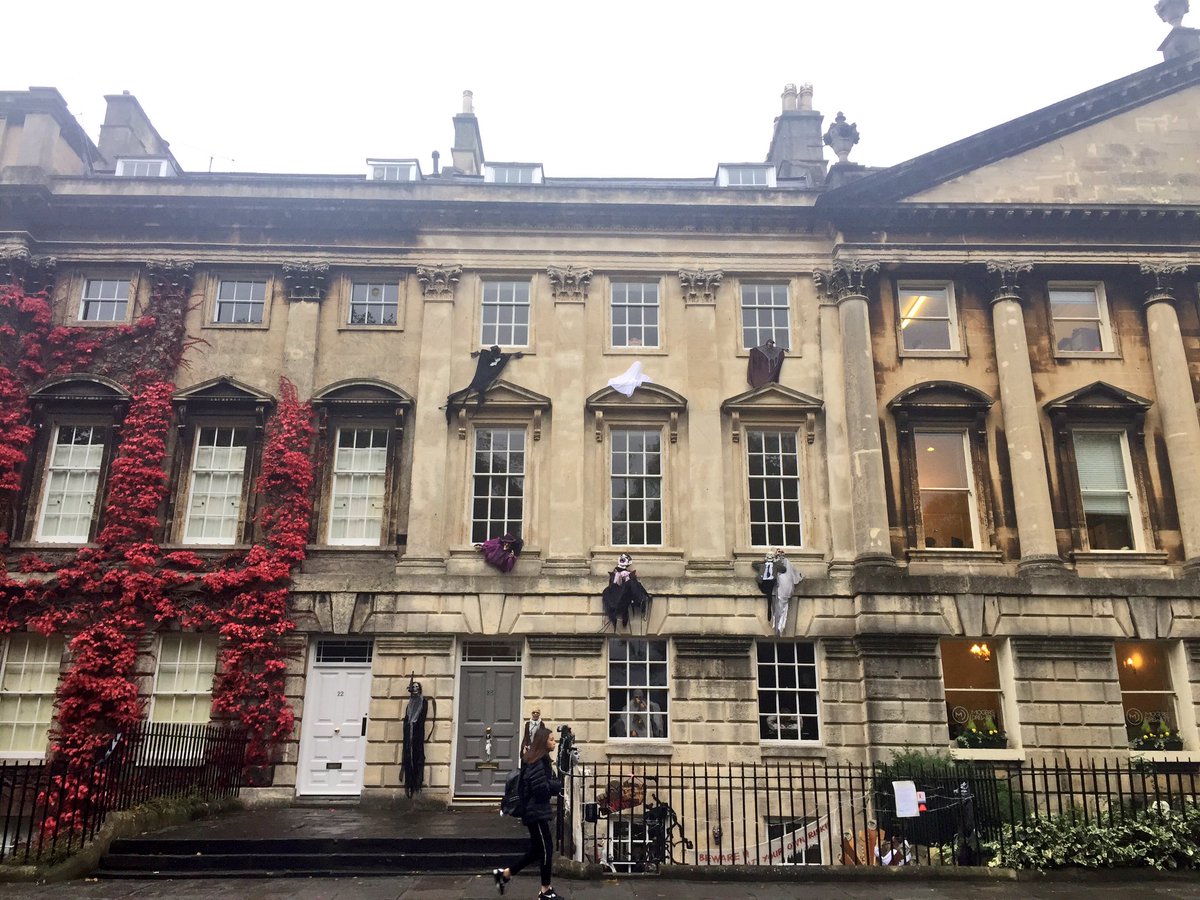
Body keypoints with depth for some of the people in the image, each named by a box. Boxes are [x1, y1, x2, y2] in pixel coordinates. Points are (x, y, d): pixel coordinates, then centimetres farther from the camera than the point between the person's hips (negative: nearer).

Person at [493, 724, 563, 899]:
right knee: (546, 848, -2)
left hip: (535, 810, 10)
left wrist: (554, 785, -3)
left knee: (537, 849, 13)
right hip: (536, 811, -10)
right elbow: (541, 787, -24)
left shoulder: (541, 760, 14)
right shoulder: (537, 762, -17)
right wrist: (557, 785, -9)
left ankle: (504, 873, 19)